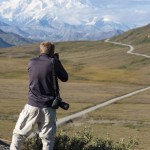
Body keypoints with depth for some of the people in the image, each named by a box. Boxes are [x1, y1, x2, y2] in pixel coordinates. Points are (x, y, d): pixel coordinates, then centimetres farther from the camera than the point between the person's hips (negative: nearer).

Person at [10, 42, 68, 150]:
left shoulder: (31, 63, 2)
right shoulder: (54, 63, -6)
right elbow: (65, 78, 8)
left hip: (32, 105, 1)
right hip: (48, 107, -1)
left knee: (19, 134, 13)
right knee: (48, 138, 6)